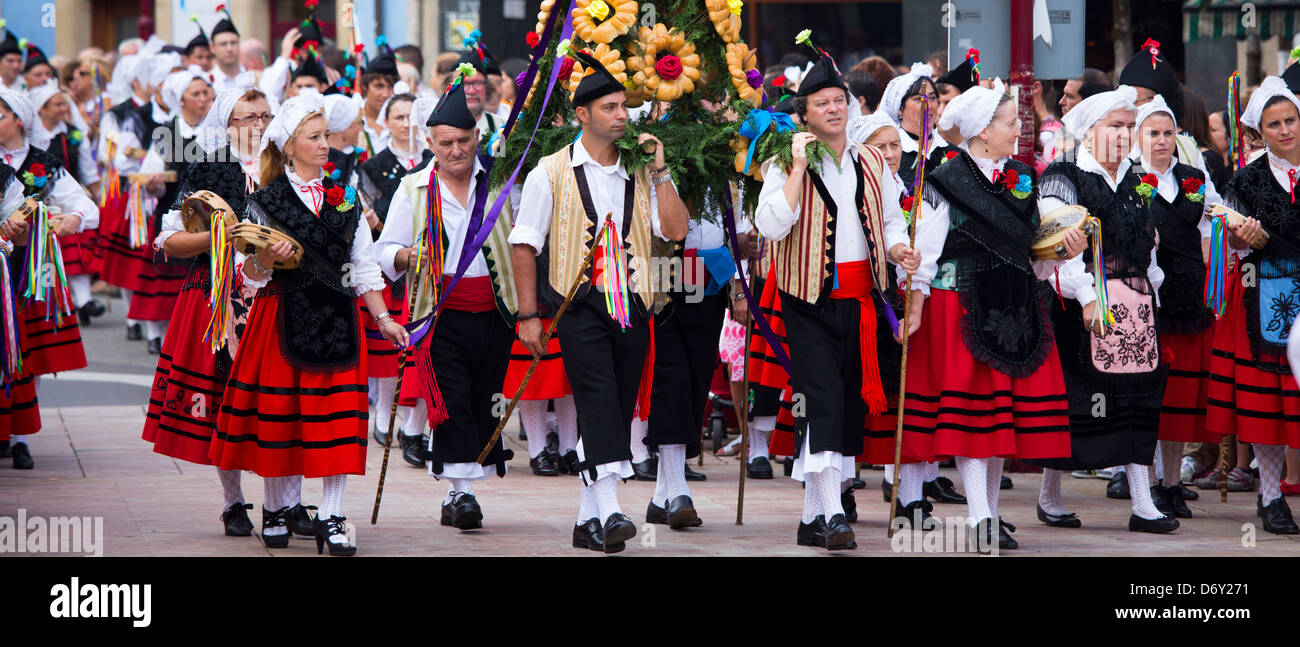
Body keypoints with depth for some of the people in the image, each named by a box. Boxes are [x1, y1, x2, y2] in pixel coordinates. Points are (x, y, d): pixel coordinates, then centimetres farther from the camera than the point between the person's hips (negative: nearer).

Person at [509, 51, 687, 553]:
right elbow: (525, 246, 3)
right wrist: (529, 314, -3)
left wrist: (659, 172, -3)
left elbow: (676, 229, 2)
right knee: (598, 398, -20)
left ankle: (588, 520, 14)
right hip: (580, 303, -4)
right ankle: (610, 512, -29)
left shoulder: (640, 173, 13)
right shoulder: (552, 173, 2)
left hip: (632, 304, 4)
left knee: (616, 411, 5)